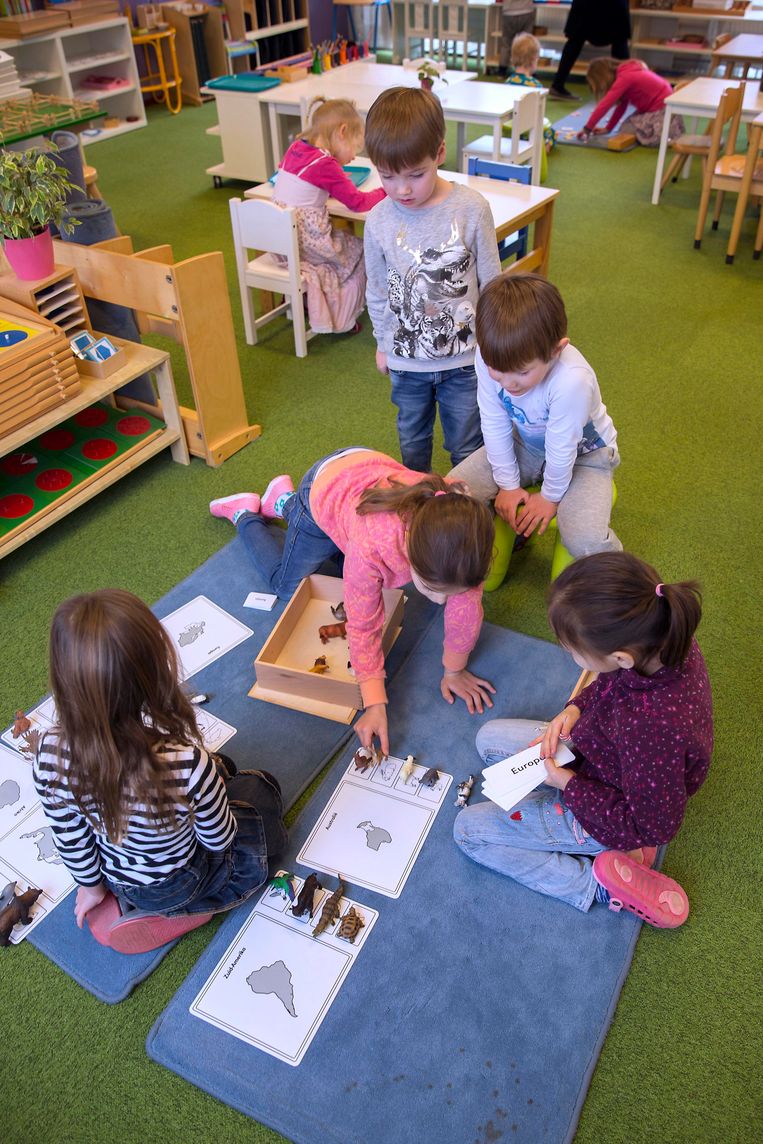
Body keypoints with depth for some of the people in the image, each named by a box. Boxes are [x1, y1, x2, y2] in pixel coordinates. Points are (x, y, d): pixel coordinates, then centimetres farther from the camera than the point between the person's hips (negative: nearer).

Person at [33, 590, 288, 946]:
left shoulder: (51, 755, -32)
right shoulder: (186, 763, -44)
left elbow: (70, 840, -12)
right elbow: (219, 839, -22)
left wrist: (91, 884, 9)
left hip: (119, 880, 3)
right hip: (180, 885, -3)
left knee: (220, 770, 23)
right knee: (263, 787, 20)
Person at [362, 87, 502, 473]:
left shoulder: (471, 209, -15)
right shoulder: (379, 220, -10)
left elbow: (490, 281, -4)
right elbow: (377, 290, 5)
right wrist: (383, 343, 12)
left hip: (465, 356, -2)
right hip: (406, 359, 2)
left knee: (467, 448, 12)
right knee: (412, 442, 22)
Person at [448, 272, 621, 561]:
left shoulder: (573, 380, -41)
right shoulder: (490, 357, -27)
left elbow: (562, 449, -25)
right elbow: (495, 426, -13)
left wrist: (550, 496, -10)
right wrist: (509, 484, -6)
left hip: (582, 453, -4)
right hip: (524, 444, 5)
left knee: (586, 543, -28)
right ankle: (512, 522, 21)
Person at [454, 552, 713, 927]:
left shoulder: (657, 728, -44)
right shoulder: (665, 640, -23)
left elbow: (651, 828, -26)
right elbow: (610, 684, 3)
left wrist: (568, 783, -20)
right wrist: (577, 708, -12)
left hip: (607, 815, -8)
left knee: (468, 830, -1)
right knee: (490, 738, 15)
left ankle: (597, 885, 0)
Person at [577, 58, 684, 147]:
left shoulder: (624, 77, -21)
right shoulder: (627, 72, 9)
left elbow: (604, 105, -24)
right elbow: (622, 105, 11)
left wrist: (587, 129, -19)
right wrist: (608, 128, 9)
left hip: (663, 110, -10)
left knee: (626, 129, -12)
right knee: (625, 127, 9)